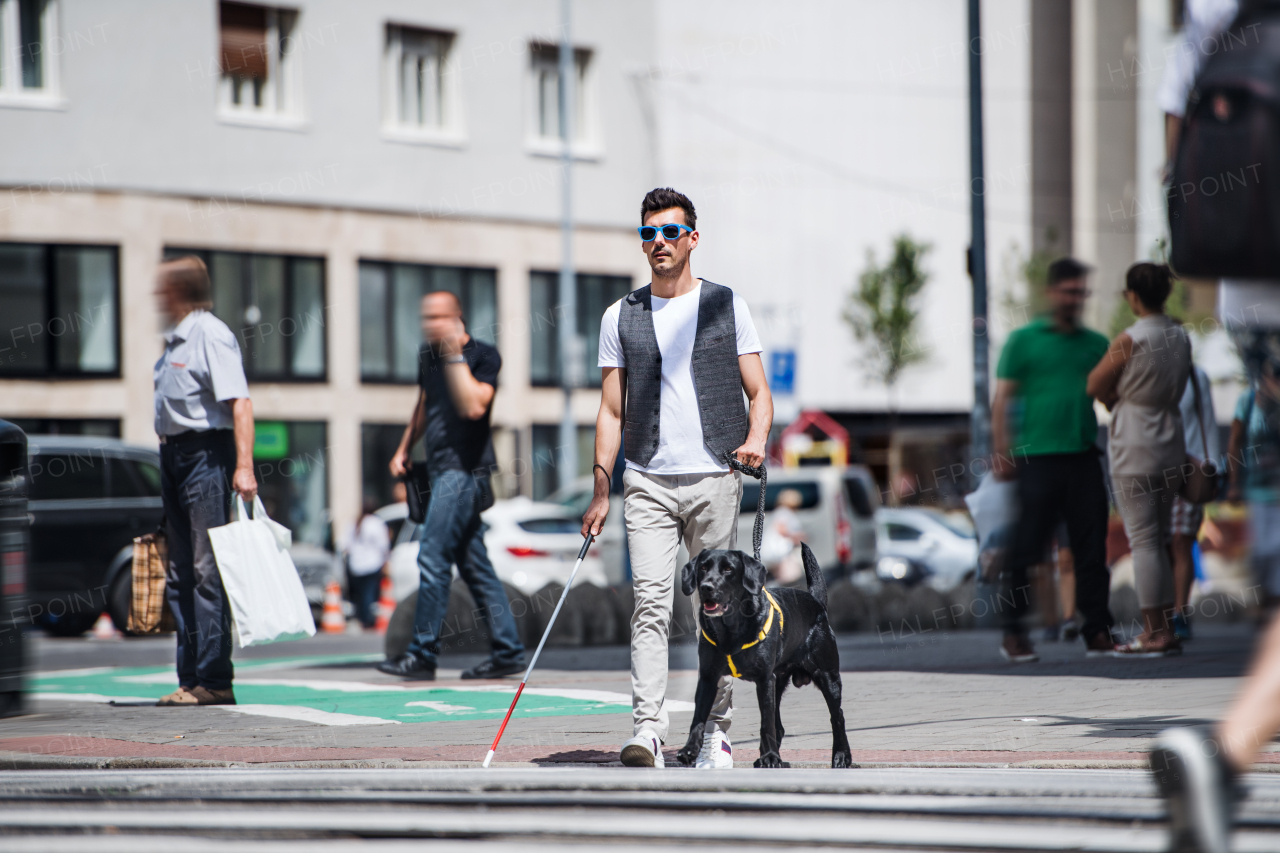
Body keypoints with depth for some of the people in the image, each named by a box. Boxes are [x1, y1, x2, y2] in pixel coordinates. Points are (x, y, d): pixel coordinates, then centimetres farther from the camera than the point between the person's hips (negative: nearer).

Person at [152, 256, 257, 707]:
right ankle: (191, 679, 13)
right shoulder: (175, 340, 18)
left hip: (206, 453, -10)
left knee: (207, 569, -9)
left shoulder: (211, 335, -11)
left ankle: (213, 680, -9)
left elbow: (240, 404, -19)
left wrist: (243, 466, -27)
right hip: (174, 455, 10)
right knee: (179, 573, 9)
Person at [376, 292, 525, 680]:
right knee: (473, 564, 8)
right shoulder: (428, 357, 13)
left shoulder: (484, 356, -9)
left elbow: (473, 406, -24)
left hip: (465, 469, -8)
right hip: (443, 469, 8)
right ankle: (508, 651, 11)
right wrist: (404, 449, 22)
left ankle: (422, 654, -8)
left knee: (433, 557, -11)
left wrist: (454, 356, -21)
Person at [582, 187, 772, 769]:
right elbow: (611, 411, 11)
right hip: (647, 482, 0)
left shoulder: (727, 306, 8)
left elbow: (759, 393, 8)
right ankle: (647, 731, -17)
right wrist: (600, 492, 4)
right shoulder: (621, 317, 11)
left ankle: (717, 731, 10)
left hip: (714, 478, 0)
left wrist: (756, 438, -14)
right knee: (650, 604, -12)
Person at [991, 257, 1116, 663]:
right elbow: (1002, 401, 1)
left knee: (1091, 548, 2)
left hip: (1084, 458, 4)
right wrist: (1003, 453, -8)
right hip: (1037, 458, -4)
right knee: (1026, 549, -2)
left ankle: (1097, 630, 7)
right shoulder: (1024, 340, 4)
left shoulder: (1096, 344, 15)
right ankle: (1013, 632, 5)